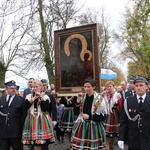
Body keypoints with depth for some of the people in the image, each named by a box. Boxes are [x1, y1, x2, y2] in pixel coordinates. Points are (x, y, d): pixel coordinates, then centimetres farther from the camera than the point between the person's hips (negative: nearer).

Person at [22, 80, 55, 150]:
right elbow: (25, 108, -3)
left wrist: (41, 98, -14)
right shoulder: (29, 96, 9)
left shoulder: (45, 97, 1)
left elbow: (44, 109, -11)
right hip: (32, 121, 2)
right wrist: (32, 99, -10)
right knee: (35, 144, 0)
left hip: (42, 121, -2)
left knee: (43, 143, -4)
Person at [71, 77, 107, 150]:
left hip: (94, 128, -3)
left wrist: (89, 117, -14)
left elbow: (103, 116, -9)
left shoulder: (99, 99, -10)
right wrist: (78, 101, -9)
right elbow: (76, 112, 4)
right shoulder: (82, 97, 4)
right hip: (81, 126, 4)